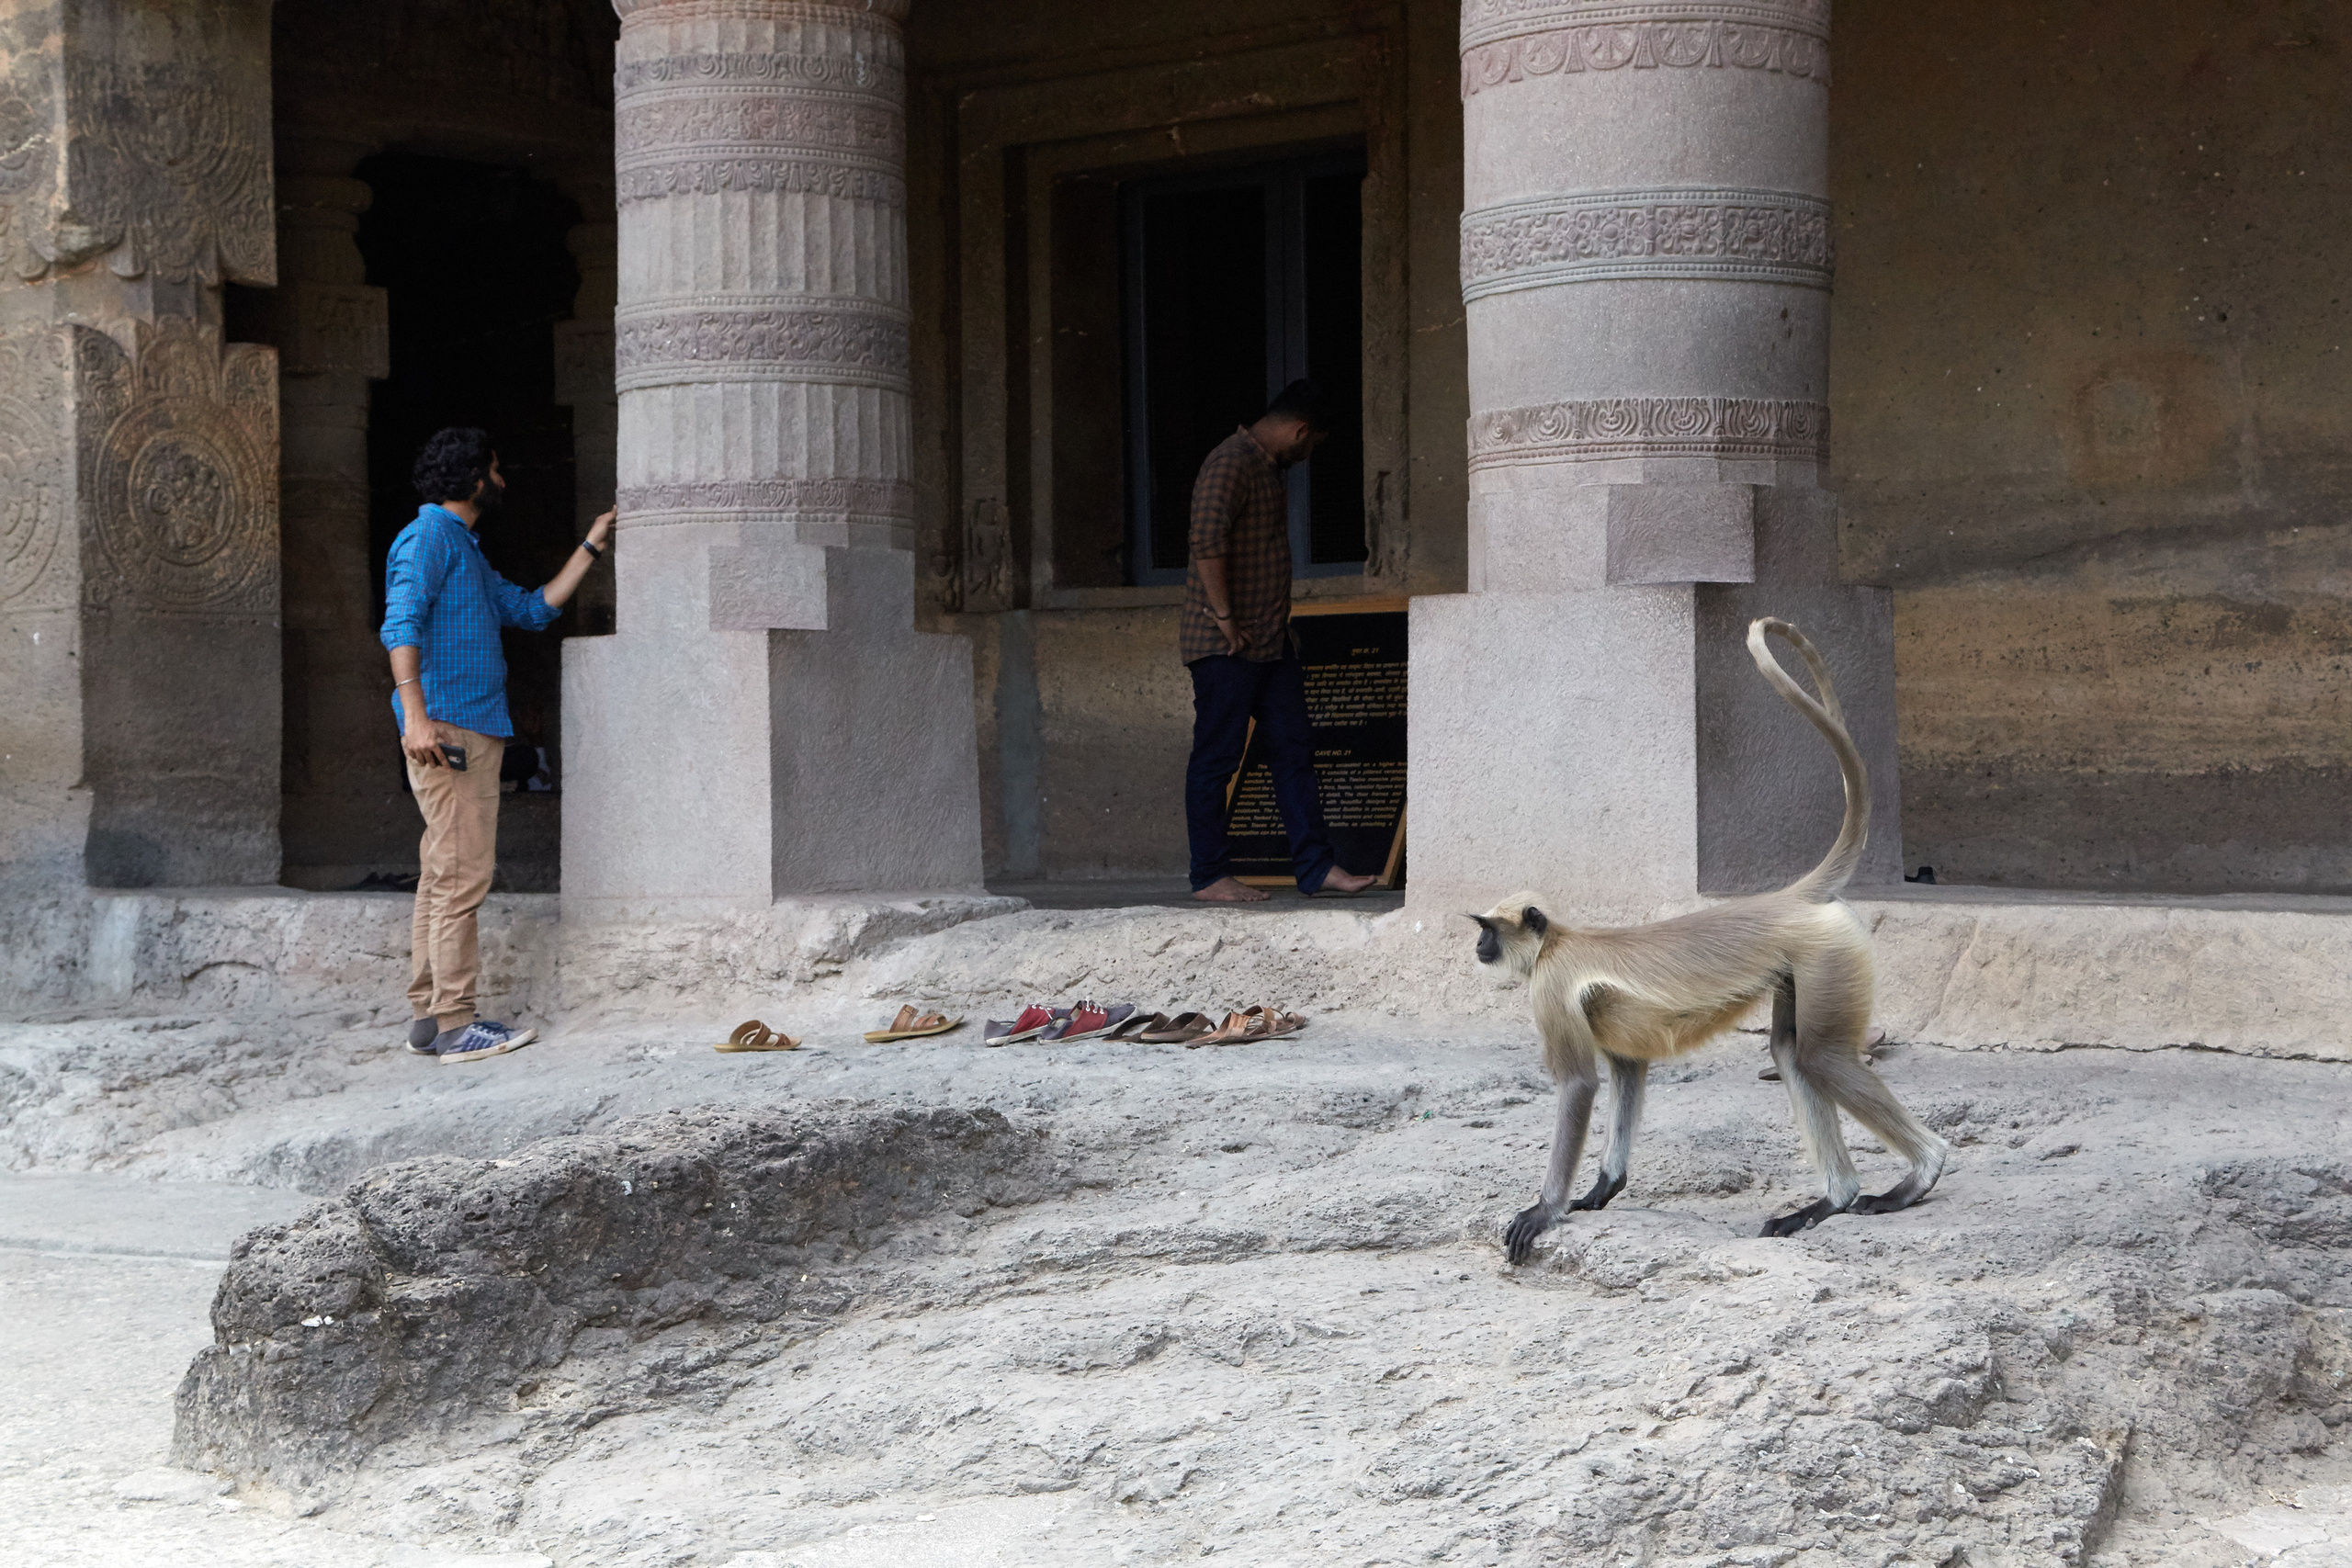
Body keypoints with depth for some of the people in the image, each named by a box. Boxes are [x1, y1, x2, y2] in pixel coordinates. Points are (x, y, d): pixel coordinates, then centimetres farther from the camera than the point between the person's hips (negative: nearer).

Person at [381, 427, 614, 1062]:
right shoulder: (428, 536, -6)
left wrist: (590, 548, 32)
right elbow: (402, 622, -18)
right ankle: (454, 1023, -13)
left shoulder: (467, 551, 26)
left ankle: (428, 1016, 12)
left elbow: (531, 609, 33)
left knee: (444, 877, 10)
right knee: (463, 874, -12)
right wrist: (414, 712, -30)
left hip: (475, 735, 10)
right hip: (447, 732, -10)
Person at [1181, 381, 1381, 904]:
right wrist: (1224, 620, -22)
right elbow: (1208, 542, -24)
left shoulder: (1271, 468, 18)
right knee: (1216, 757, -3)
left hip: (1272, 641, 10)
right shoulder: (1230, 463, -14)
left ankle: (1316, 867, 9)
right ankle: (1209, 877, 1)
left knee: (1293, 752, 7)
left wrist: (1279, 626, 17)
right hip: (1226, 645, -10)